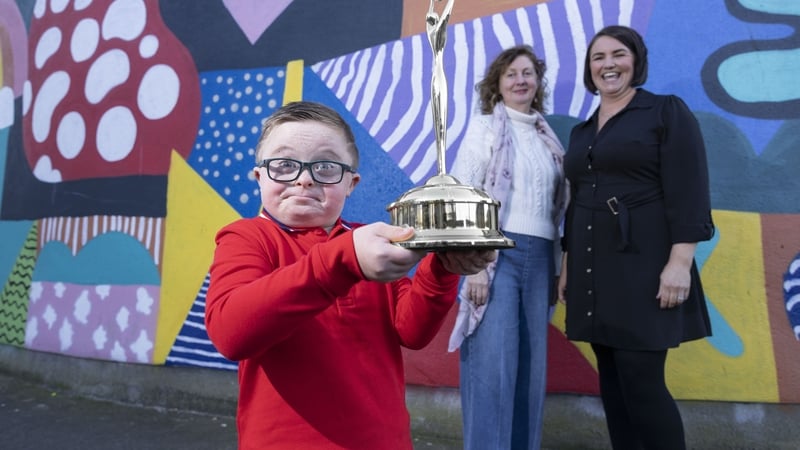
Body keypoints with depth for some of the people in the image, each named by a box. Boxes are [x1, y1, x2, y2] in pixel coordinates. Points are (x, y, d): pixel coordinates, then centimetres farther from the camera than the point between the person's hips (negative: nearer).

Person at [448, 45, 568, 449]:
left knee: (531, 361, 8)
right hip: (497, 251, -5)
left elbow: (555, 205, 16)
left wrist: (555, 266, 11)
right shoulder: (485, 127, 2)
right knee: (492, 361, -7)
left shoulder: (546, 137, 16)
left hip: (538, 257, 6)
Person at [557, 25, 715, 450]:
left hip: (643, 265, -6)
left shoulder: (667, 112, 0)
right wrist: (568, 266, 14)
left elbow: (688, 192, -9)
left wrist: (679, 261, -18)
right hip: (594, 270, 6)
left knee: (642, 382, -7)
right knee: (611, 380, 10)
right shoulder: (581, 132, 17)